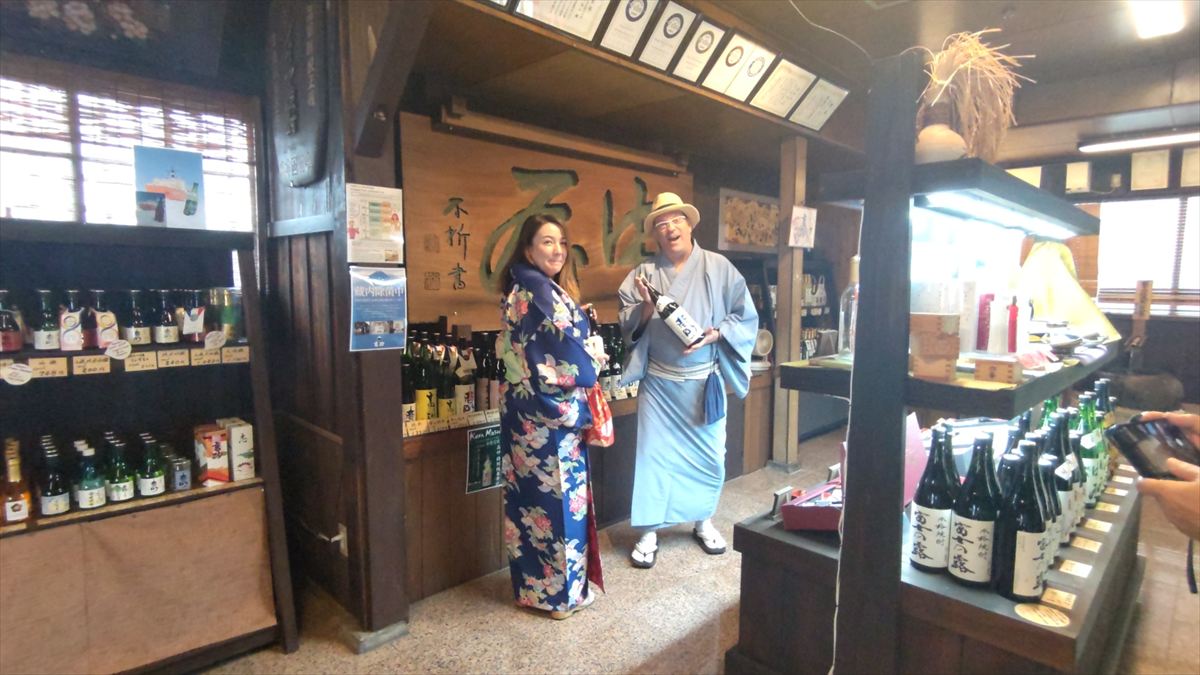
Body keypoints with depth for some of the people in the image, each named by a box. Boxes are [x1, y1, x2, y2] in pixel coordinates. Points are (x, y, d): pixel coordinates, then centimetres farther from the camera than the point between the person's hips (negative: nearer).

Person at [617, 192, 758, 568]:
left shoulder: (719, 268, -1)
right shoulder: (644, 273, 1)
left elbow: (746, 317, -1)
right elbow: (627, 325, 1)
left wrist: (716, 333, -17)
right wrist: (645, 307, -18)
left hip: (704, 381, 0)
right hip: (658, 382, 0)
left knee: (708, 454, 11)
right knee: (653, 454, 3)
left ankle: (703, 521, 34)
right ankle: (650, 531, 18)